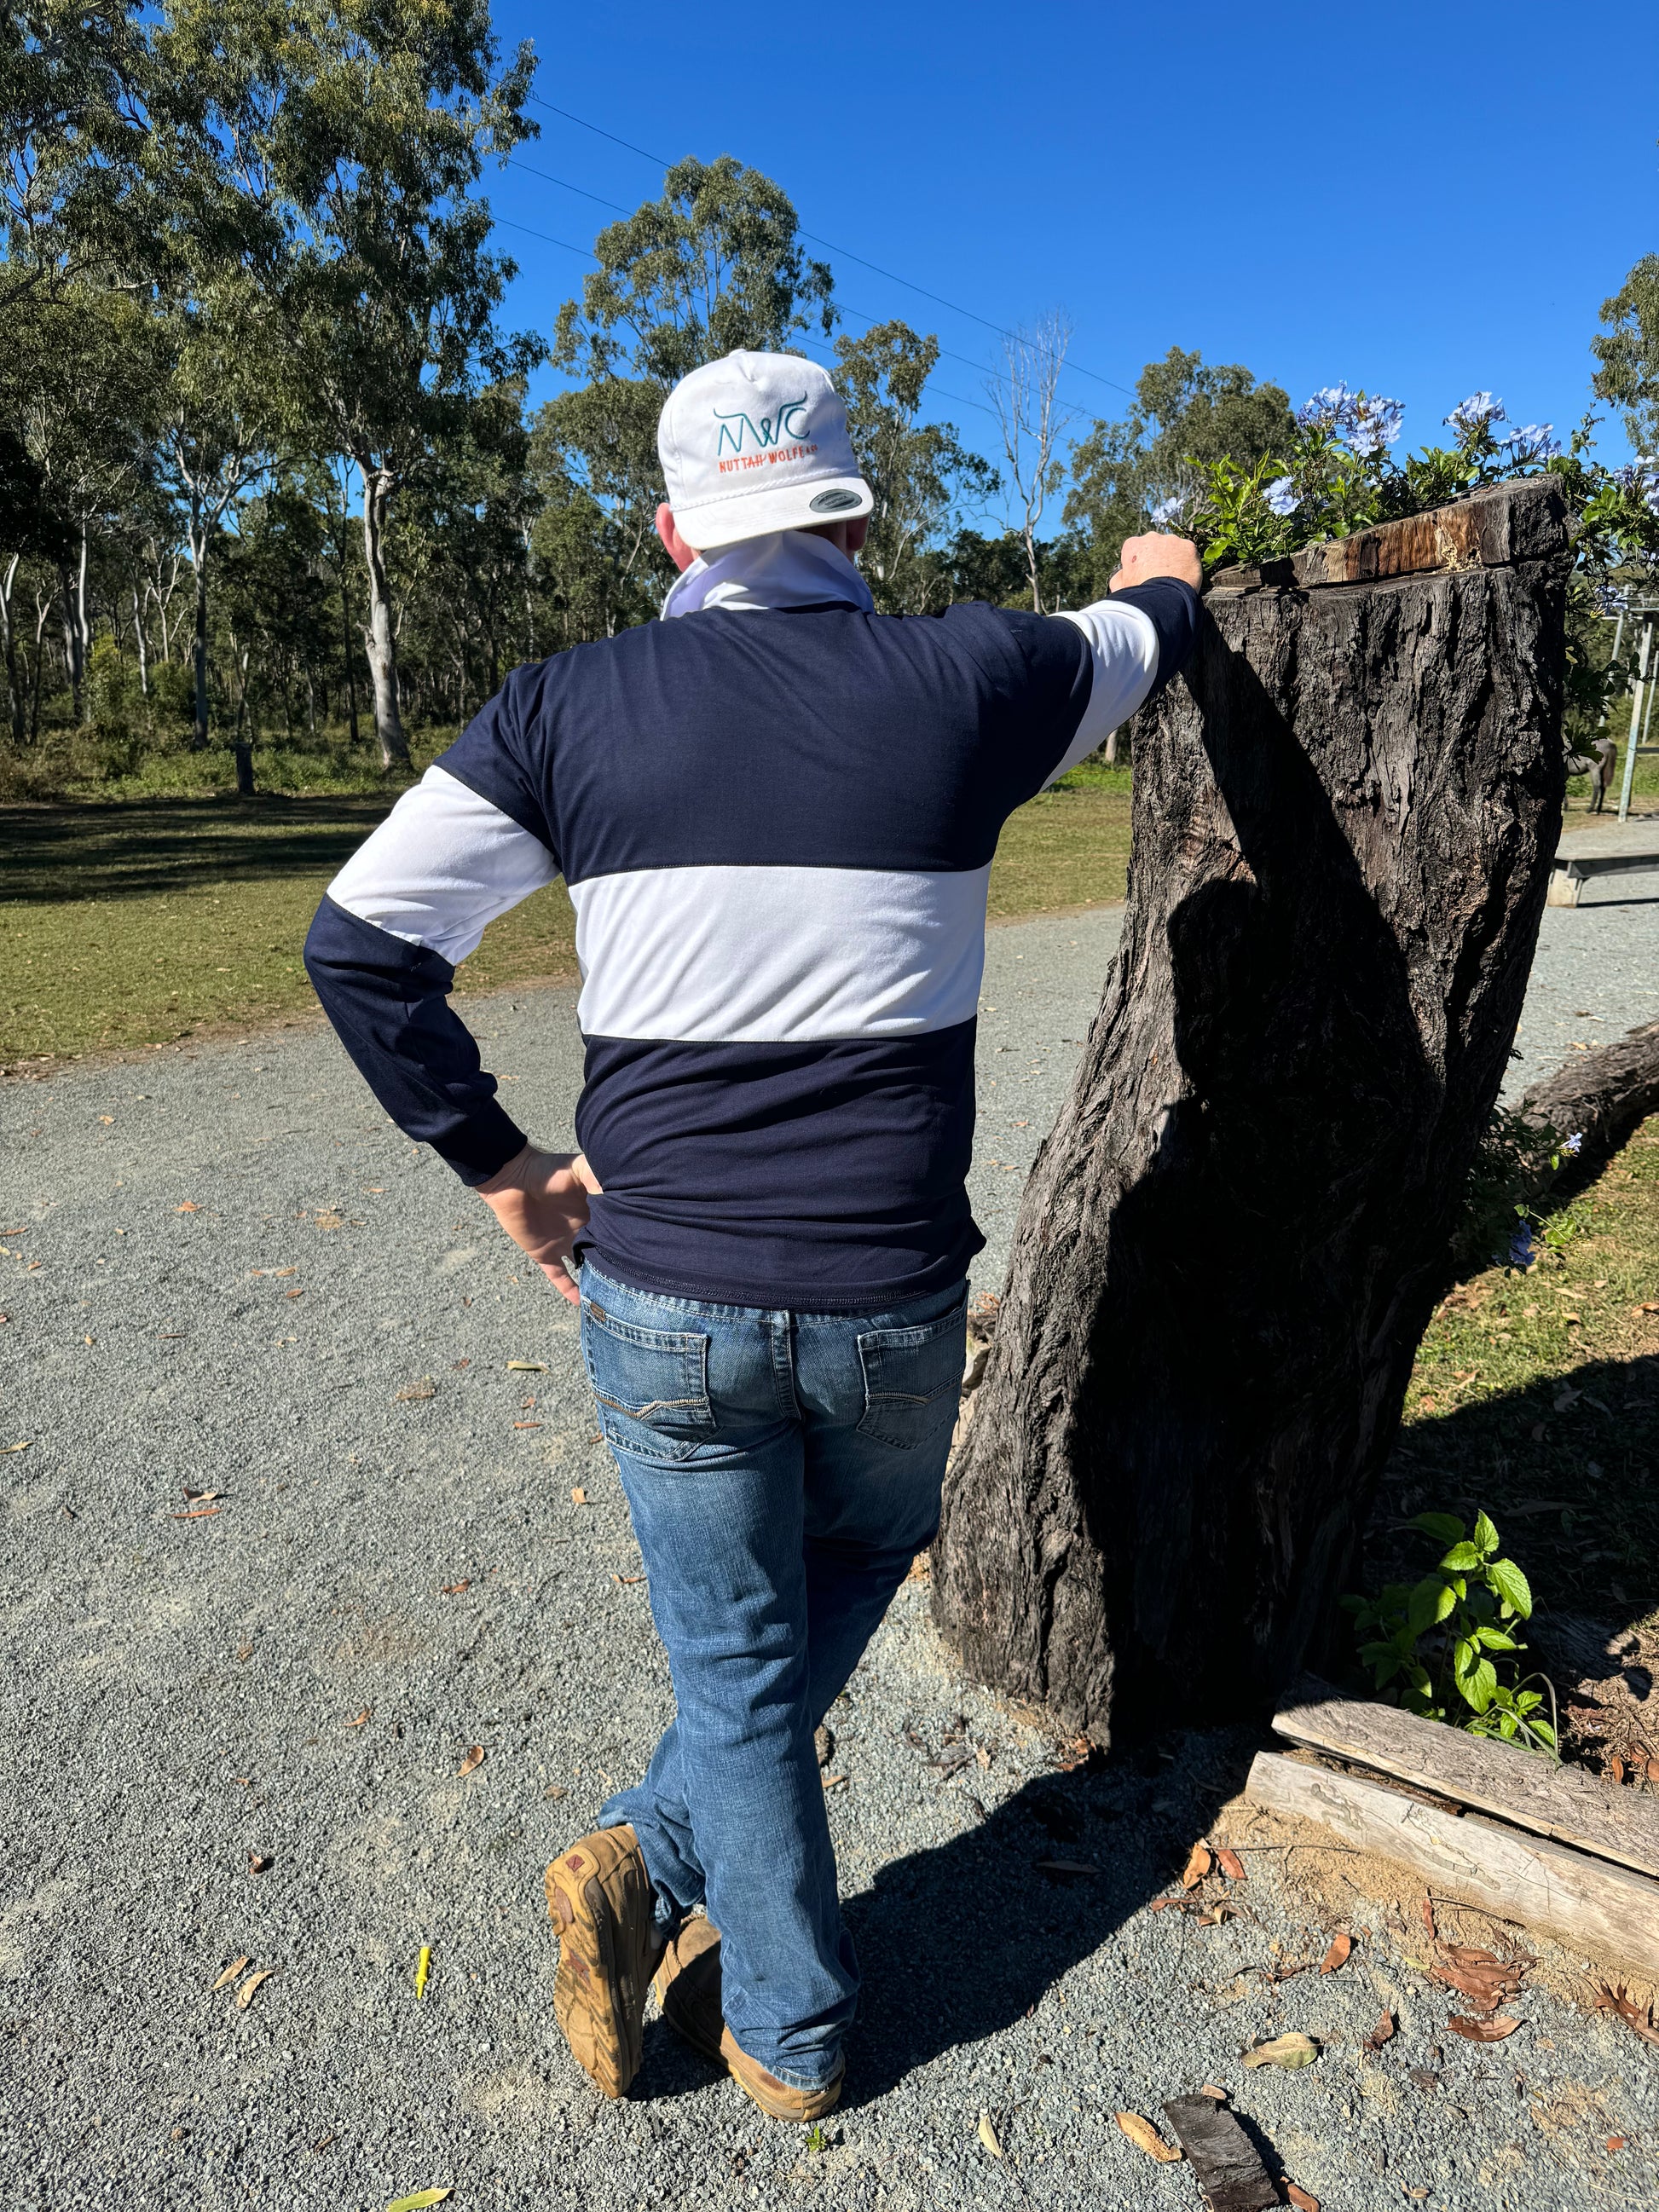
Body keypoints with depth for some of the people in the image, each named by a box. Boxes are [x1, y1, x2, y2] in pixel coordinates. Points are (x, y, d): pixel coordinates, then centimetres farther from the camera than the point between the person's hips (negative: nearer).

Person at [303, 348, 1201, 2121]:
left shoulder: (566, 708, -2)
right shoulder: (964, 680, -3)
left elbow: (360, 942, -4)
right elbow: (1143, 645, 19)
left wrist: (494, 1158, 5)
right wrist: (1159, 576, 42)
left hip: (660, 1295, 1)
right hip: (891, 1298, 0)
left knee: (741, 1666, 19)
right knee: (868, 1549, 29)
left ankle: (792, 2030, 32)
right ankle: (657, 1863, 27)